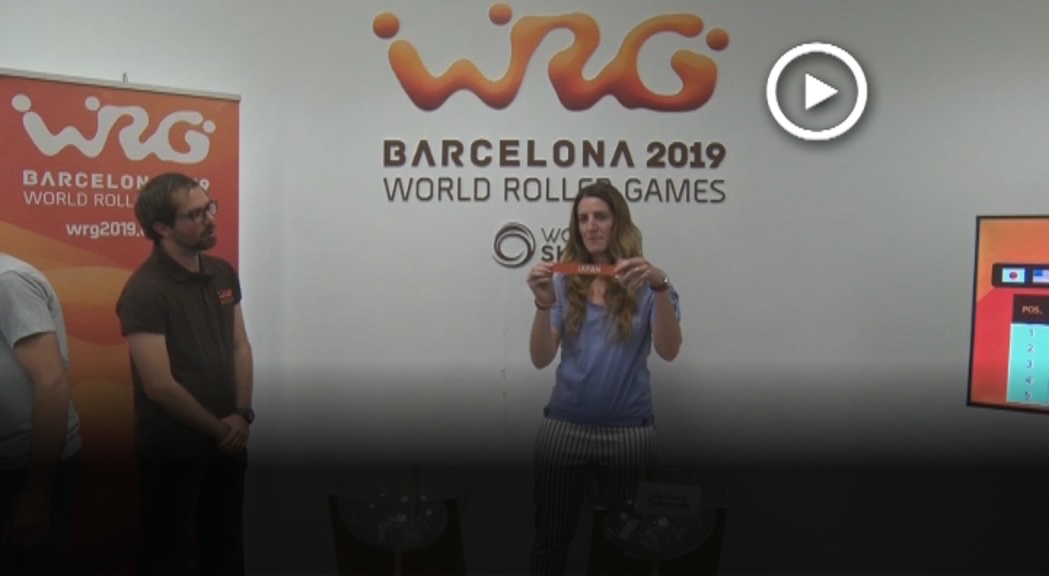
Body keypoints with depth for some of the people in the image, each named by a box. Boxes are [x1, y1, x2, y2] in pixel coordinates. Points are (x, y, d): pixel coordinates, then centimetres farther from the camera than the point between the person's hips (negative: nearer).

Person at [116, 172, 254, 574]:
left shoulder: (223, 273, 3)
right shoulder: (144, 291, -18)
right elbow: (160, 386, -20)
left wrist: (241, 415, -5)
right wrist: (218, 429, -11)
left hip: (227, 442, 6)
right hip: (172, 450, -6)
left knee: (226, 543, 20)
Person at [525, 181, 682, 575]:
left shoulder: (646, 283, -2)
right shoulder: (565, 282, 3)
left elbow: (668, 351, -16)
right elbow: (541, 359, -5)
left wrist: (661, 287, -32)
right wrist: (544, 304, -23)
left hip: (628, 431, -1)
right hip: (563, 428, 2)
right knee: (550, 540, 11)